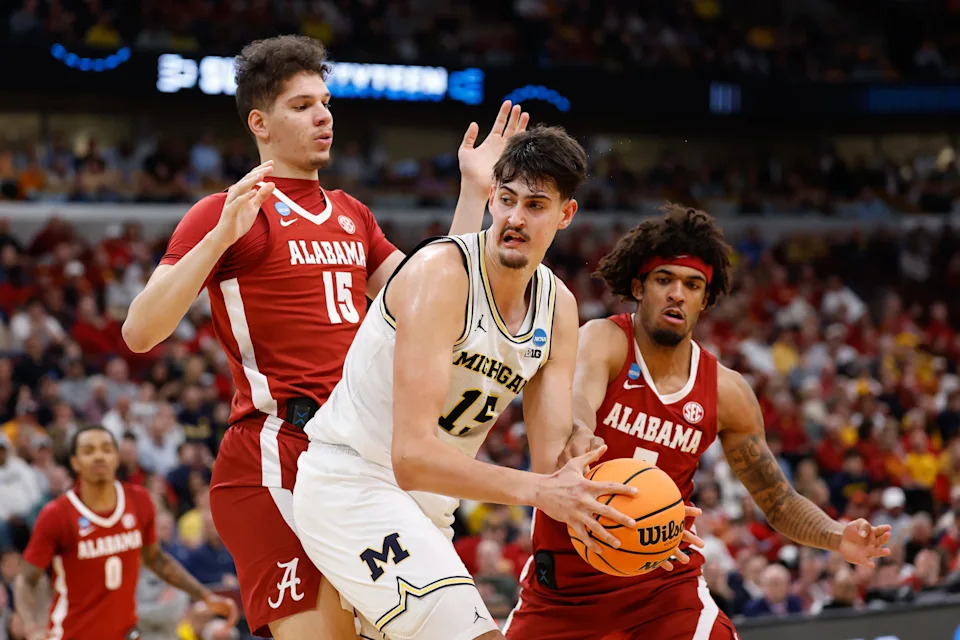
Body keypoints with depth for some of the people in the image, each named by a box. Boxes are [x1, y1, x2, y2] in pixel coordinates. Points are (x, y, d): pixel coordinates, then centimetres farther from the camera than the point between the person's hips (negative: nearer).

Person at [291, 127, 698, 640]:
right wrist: (538, 490, -40)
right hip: (351, 481, -9)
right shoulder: (441, 272, -23)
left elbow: (554, 454, -2)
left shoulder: (558, 308, 2)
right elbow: (413, 452, -30)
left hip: (425, 501, 9)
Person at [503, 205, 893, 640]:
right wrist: (580, 434, -61)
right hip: (562, 583, -1)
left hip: (662, 582, 1)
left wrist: (838, 538, -15)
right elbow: (580, 395, -35)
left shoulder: (725, 392, -1)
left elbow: (779, 502, 6)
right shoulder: (604, 341, -11)